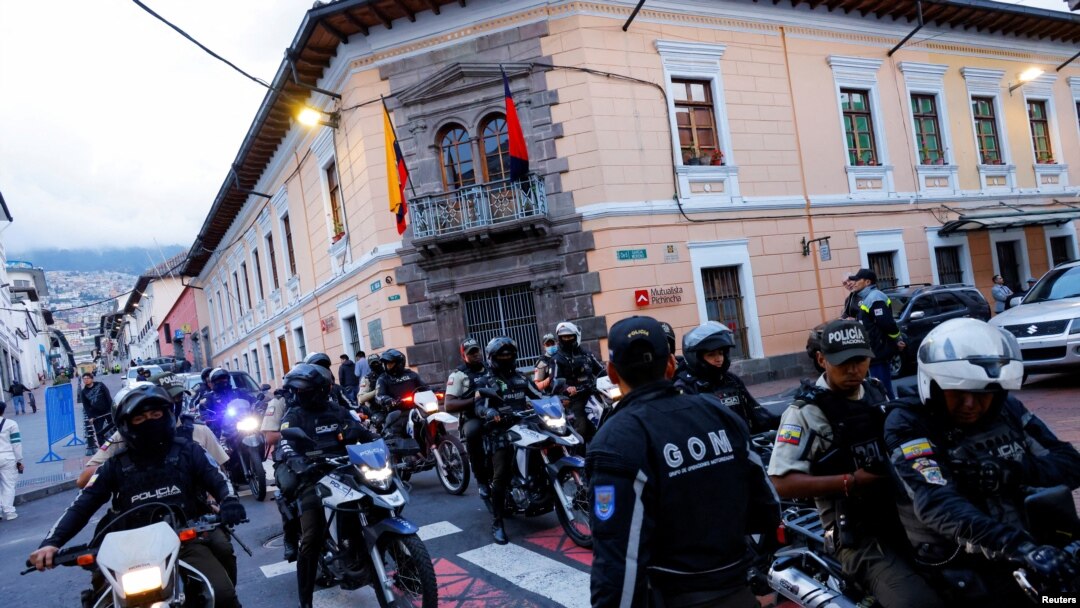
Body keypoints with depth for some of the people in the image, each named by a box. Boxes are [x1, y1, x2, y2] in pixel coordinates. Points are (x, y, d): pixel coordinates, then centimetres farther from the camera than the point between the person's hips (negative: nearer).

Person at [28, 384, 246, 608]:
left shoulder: (187, 451, 11)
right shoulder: (116, 465, 14)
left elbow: (217, 480, 5)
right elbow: (83, 504, 11)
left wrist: (229, 502, -18)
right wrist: (51, 542, -4)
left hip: (187, 540, -1)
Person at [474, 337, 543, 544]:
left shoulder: (520, 378, 21)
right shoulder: (485, 382, 5)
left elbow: (538, 395, 21)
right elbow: (479, 407, -9)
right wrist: (489, 412, -31)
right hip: (500, 433, -5)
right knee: (501, 476, -14)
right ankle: (497, 522, -10)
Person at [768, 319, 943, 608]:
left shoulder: (876, 391, 11)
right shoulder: (805, 411, -11)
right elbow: (782, 482, -17)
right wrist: (850, 481, -20)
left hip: (905, 516, 7)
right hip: (860, 537, -7)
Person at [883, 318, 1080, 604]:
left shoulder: (1007, 410, 5)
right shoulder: (907, 422, -12)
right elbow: (936, 502, -25)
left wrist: (1011, 471, -16)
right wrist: (1017, 546, -37)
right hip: (964, 567, -6)